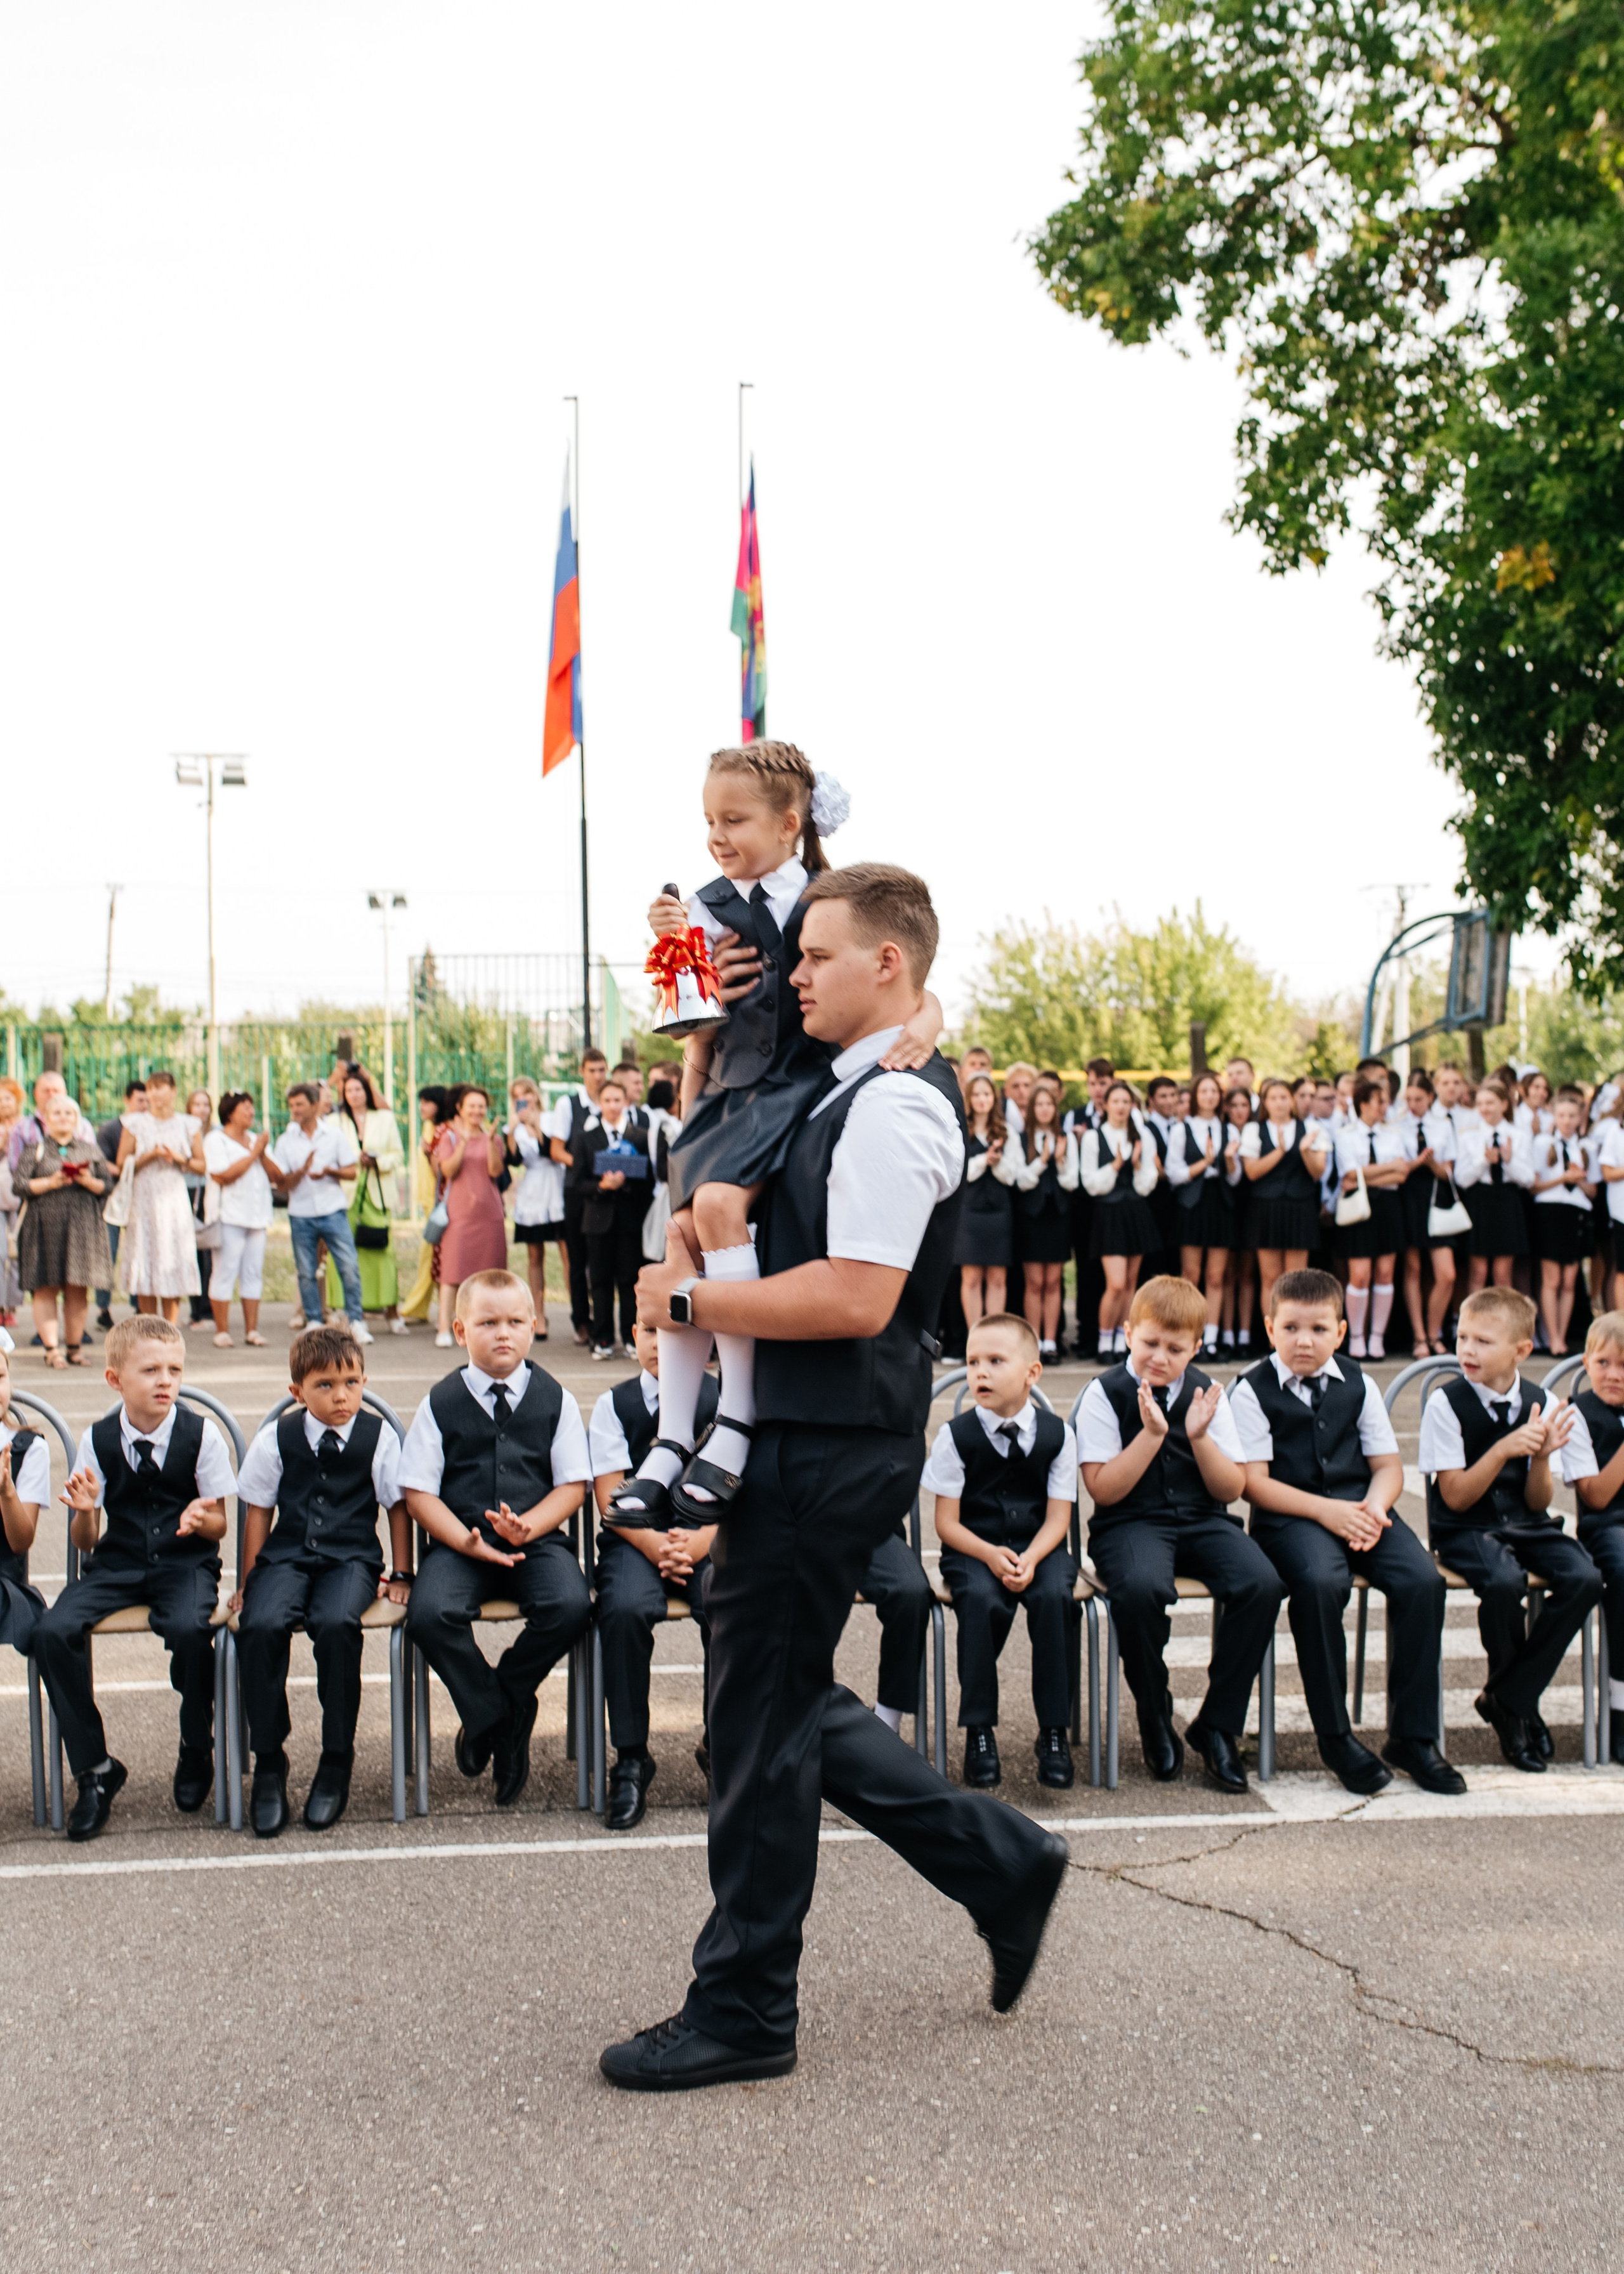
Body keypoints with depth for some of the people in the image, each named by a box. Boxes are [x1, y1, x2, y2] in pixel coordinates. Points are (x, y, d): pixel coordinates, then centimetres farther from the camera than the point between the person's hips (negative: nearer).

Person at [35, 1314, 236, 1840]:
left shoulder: (201, 1434, -5)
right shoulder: (98, 1440, 0)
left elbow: (219, 1526, 2)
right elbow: (84, 1541, 3)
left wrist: (202, 1518, -22)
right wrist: (84, 1511, -19)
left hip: (186, 1562, -2)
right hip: (117, 1563, 2)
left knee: (188, 1629, -34)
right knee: (53, 1632, -24)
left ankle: (197, 1752, -3)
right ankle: (94, 1769, -6)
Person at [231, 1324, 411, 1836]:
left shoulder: (378, 1436, 4)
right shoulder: (277, 1438, 7)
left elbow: (398, 1505, 10)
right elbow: (258, 1510, 13)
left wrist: (400, 1575, 8)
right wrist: (247, 1581, 10)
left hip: (351, 1558, -2)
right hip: (287, 1556, 2)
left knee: (336, 1624, -34)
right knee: (261, 1625, -30)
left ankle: (336, 1762, -16)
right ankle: (269, 1762, -12)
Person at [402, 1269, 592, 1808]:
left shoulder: (554, 1399, 6)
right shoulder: (442, 1402, 4)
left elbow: (574, 1484, 5)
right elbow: (419, 1491, 1)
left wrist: (527, 1527, -14)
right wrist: (466, 1541, -15)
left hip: (536, 1539, 1)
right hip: (459, 1540, 0)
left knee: (570, 1606, -29)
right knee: (429, 1614, -30)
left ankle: (496, 1703, -2)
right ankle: (498, 1719, -5)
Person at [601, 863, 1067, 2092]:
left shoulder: (894, 1105, -17)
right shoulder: (854, 1093, 15)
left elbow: (856, 1298, -26)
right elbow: (729, 1175, 30)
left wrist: (689, 1296, -17)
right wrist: (698, 1245, 9)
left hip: (834, 1448, -10)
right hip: (812, 1438, 10)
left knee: (767, 1714, 0)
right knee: (787, 1703, 18)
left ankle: (742, 2011, 13)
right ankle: (1001, 1861, 27)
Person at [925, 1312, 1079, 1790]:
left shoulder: (1056, 1434, -1)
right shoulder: (956, 1435, -4)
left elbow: (1057, 1518, -2)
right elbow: (947, 1522, -4)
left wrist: (1029, 1559, -21)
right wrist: (991, 1555, -21)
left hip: (1039, 1546, 1)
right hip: (972, 1549, -1)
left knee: (1054, 1597, -31)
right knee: (981, 1599, -34)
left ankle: (1054, 1731, -19)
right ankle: (979, 1730, -19)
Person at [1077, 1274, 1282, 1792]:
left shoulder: (1206, 1394, 8)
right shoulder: (1105, 1394, -2)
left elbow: (1231, 1490, 7)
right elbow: (1103, 1491, -9)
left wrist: (1199, 1437, -10)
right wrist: (1151, 1434, -17)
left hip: (1202, 1520, 4)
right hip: (1131, 1523, -4)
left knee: (1261, 1583, -26)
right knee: (1140, 1587, -38)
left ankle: (1218, 1725, -9)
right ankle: (1155, 1717, -9)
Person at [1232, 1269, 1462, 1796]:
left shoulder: (1358, 1385, 13)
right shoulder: (1252, 1392, 0)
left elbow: (1388, 1466, 13)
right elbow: (1254, 1482, -7)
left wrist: (1373, 1508, -10)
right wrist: (1326, 1511, -18)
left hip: (1358, 1508, 4)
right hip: (1289, 1516, -4)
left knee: (1423, 1580, -22)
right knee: (1321, 1583, -35)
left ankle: (1412, 1736, -9)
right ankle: (1335, 1736, -18)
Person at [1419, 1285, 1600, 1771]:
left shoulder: (1541, 1405, 0)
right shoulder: (1447, 1403, -11)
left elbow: (1538, 1502, 3)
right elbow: (1456, 1498, -14)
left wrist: (1541, 1456, -17)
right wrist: (1503, 1451, -26)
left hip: (1526, 1525, 4)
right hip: (1465, 1528, -4)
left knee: (1585, 1579, -23)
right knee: (1504, 1581, -35)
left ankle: (1506, 1699, -8)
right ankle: (1522, 1704, -6)